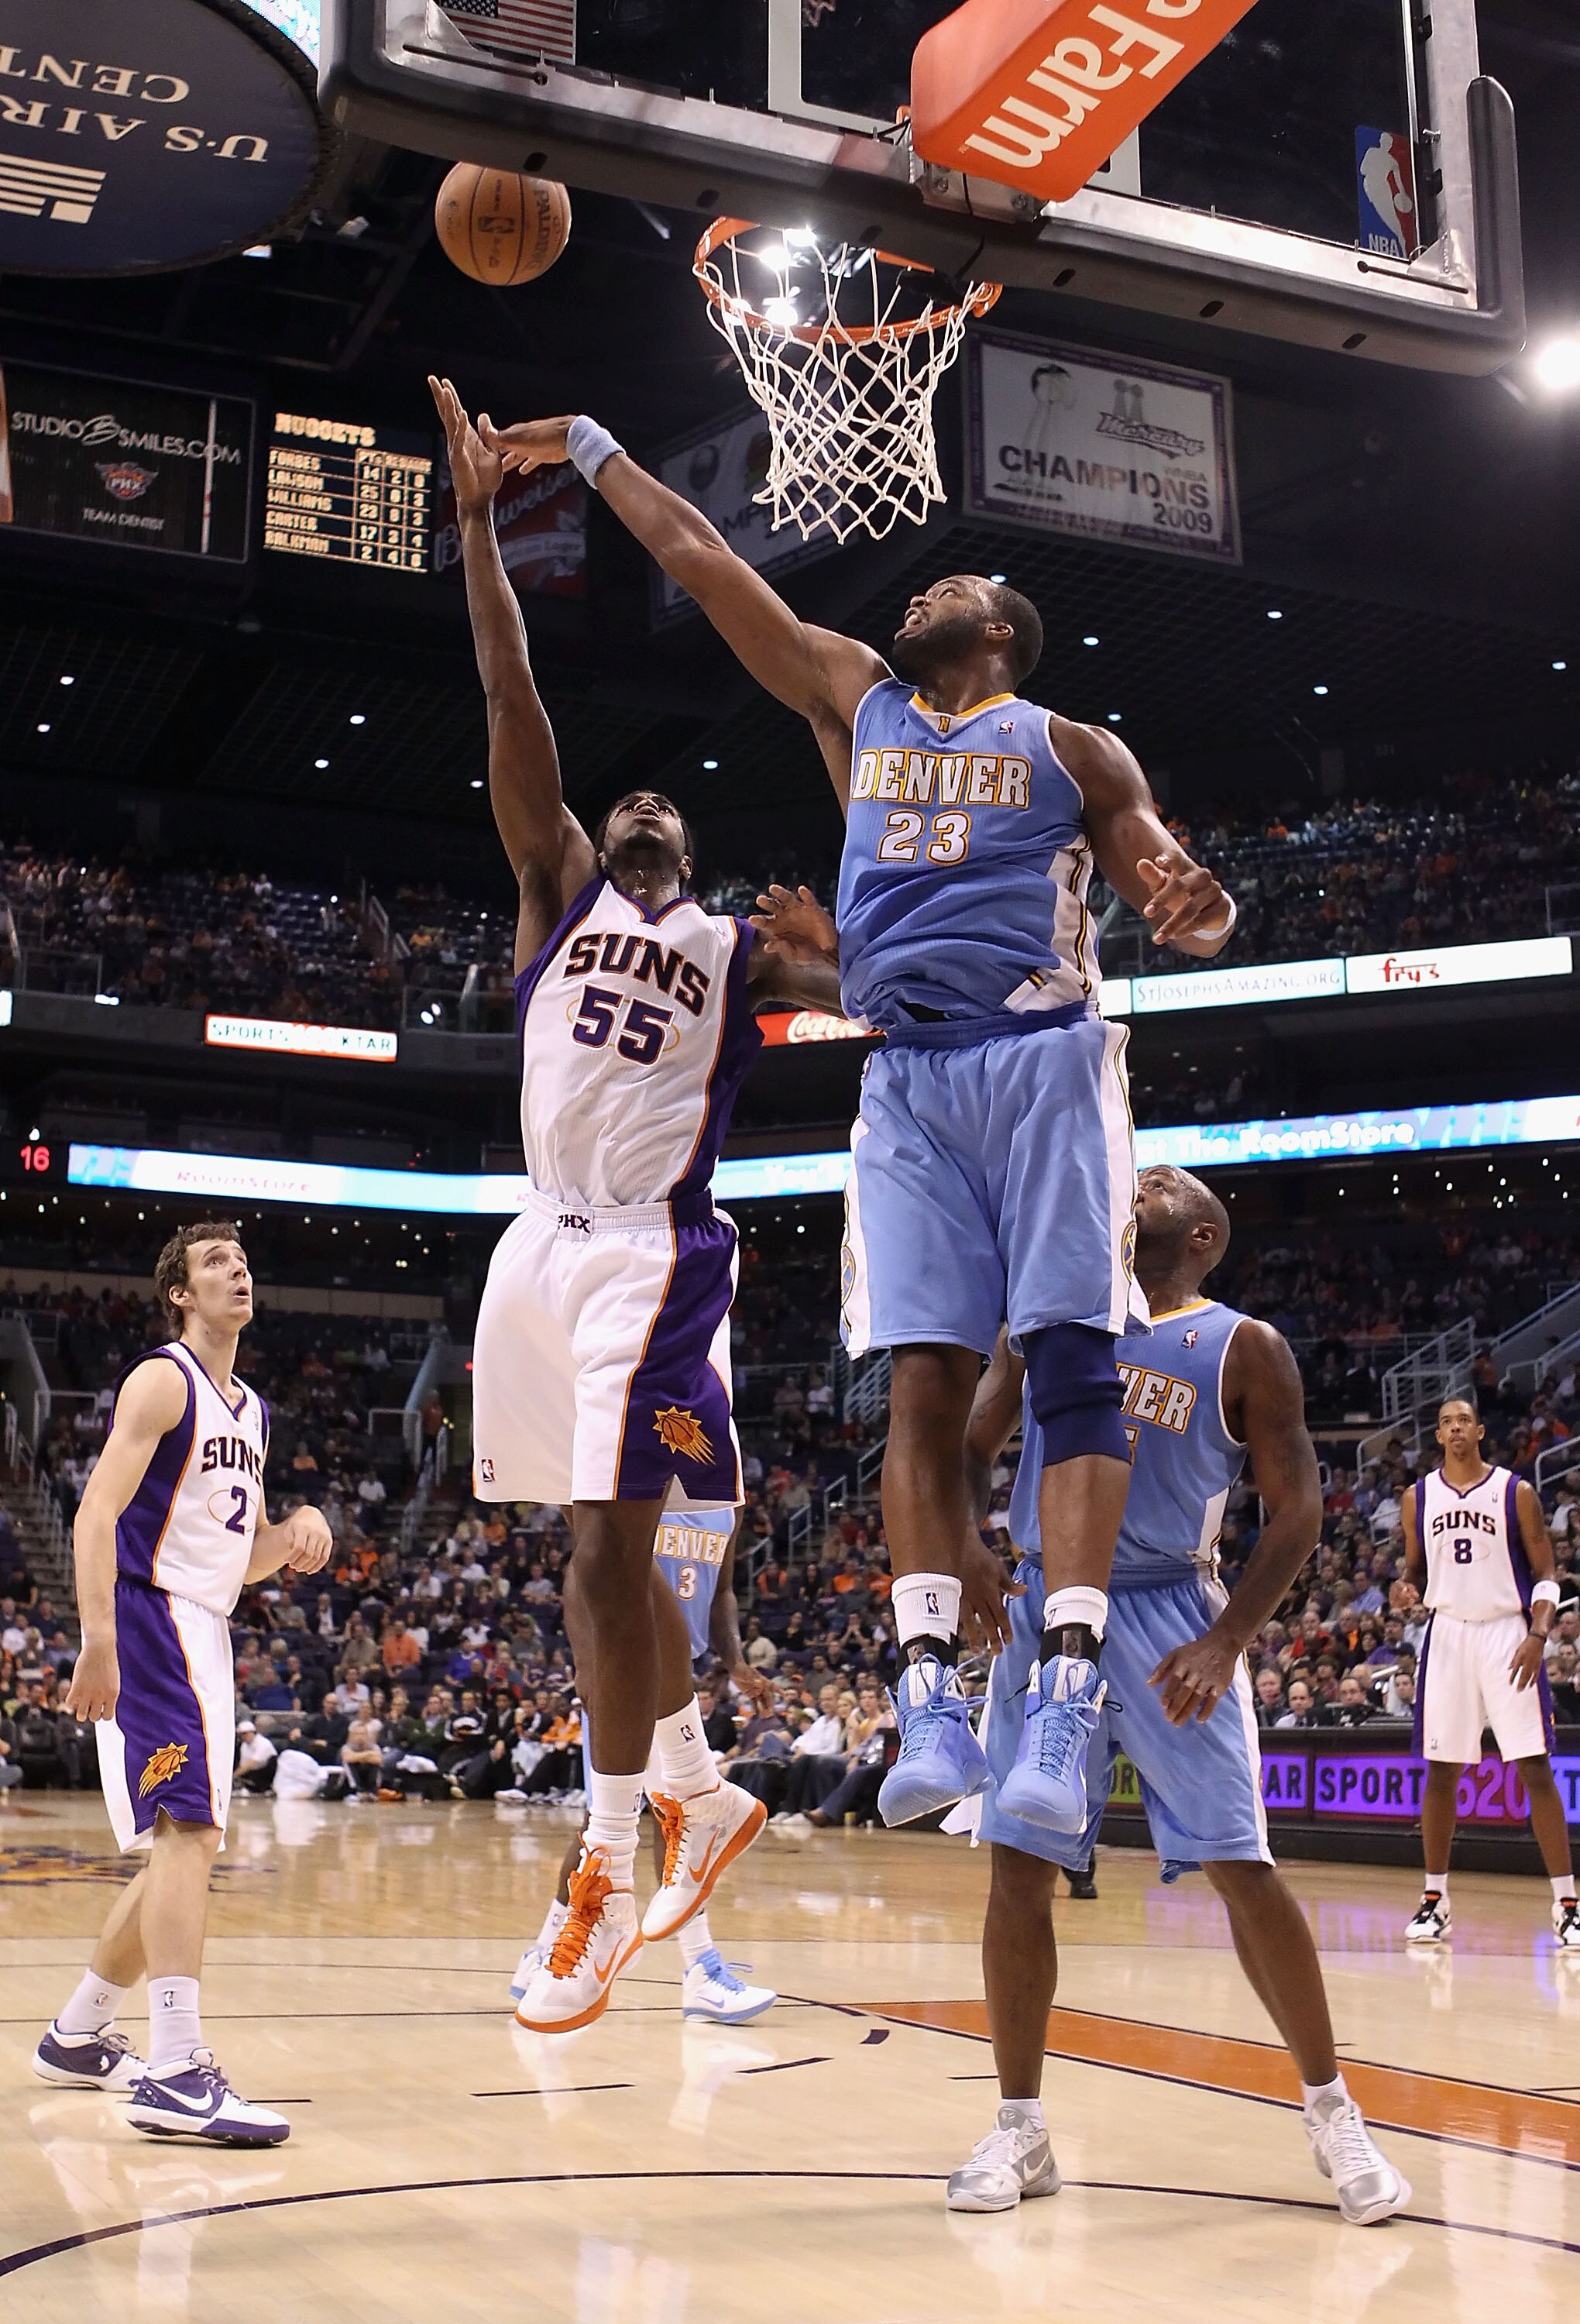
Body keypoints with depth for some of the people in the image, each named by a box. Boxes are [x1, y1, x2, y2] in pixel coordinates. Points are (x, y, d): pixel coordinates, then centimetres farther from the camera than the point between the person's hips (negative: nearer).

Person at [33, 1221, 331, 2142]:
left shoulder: (252, 1411, 19)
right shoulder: (162, 1381, -6)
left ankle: (78, 2035, 29)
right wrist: (99, 1639, -29)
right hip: (152, 1624, -9)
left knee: (184, 1844, 14)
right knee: (189, 1829, -21)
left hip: (209, 1634, 9)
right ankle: (177, 2074, -26)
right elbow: (99, 1512, -17)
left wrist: (295, 1530, 3)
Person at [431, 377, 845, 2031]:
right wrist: (477, 517, 1)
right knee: (611, 1552, 11)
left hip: (651, 1257, -4)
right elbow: (512, 703, 6)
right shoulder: (558, 891, 14)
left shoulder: (739, 947, 9)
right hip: (543, 1246, 4)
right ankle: (702, 1794, 29)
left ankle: (609, 1873, -3)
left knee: (608, 1552, -12)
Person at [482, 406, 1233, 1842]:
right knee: (925, 1382, -7)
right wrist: (593, 449, 29)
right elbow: (701, 561, 25)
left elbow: (1176, 885, 6)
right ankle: (930, 1696, -11)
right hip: (908, 1079, 3)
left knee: (1071, 1360, -14)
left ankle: (1068, 1688, -20)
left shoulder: (1068, 748, 12)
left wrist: (1197, 915, -18)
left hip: (1042, 1058, -3)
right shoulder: (857, 701, 22)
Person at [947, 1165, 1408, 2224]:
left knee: (1242, 1868, -5)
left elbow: (1297, 1509, -3)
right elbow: (972, 1448, 12)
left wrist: (1226, 1642, -15)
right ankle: (1020, 2130, 12)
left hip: (1168, 1618, -3)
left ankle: (1333, 2113, 12)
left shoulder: (1244, 1348, -1)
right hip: (1043, 1608, 3)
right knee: (1018, 1871, 0)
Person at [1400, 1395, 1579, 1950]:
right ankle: (1435, 1900, 14)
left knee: (1535, 1769, -7)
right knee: (1441, 1771, 4)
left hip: (1507, 1634, -3)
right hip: (1447, 1634, 3)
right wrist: (1408, 1591, -6)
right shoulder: (1419, 1497, 7)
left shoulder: (1516, 1492, -1)